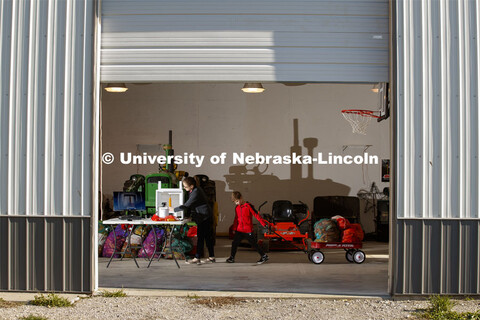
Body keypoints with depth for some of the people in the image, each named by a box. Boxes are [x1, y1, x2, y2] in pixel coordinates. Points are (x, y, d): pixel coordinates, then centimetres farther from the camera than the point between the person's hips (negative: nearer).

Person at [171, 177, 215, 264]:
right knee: (207, 237, 13)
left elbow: (186, 205, -24)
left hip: (205, 217, -10)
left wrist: (174, 209, -16)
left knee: (200, 237, -7)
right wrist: (187, 214, 10)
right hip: (207, 217, 10)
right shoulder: (195, 190, 9)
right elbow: (189, 205, 17)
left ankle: (197, 258, -4)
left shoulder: (196, 193, -22)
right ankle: (211, 257, 18)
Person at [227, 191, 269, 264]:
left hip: (248, 230, -5)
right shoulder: (237, 208, 9)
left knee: (254, 244, 1)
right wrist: (234, 228, 18)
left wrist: (263, 223, -12)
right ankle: (232, 258, 13)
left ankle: (264, 256, 12)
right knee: (234, 243, 1)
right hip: (239, 230, 5)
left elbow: (256, 214, -10)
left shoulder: (248, 206, -10)